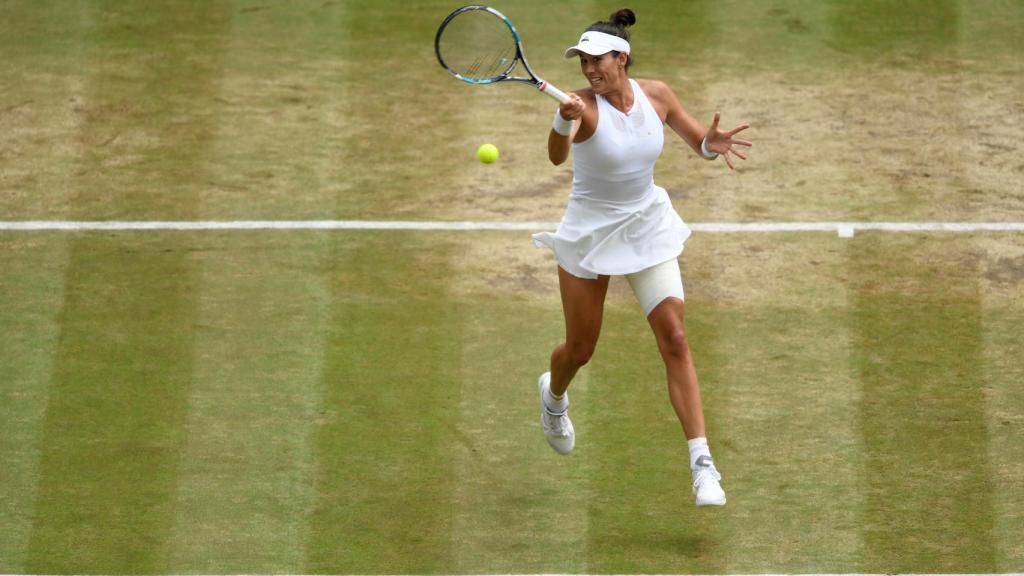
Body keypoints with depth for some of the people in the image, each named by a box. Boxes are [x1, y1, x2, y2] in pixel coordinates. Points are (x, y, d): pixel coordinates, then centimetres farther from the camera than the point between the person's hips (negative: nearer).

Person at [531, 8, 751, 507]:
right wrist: (565, 120, -64)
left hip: (648, 228, 2)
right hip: (590, 234, -2)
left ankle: (701, 462, -14)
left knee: (674, 338, -12)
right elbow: (556, 157, -42)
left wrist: (713, 144, -22)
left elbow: (699, 142, 3)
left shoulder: (656, 95, -9)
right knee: (580, 350, 11)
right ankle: (553, 394, 49)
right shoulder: (584, 106, -22)